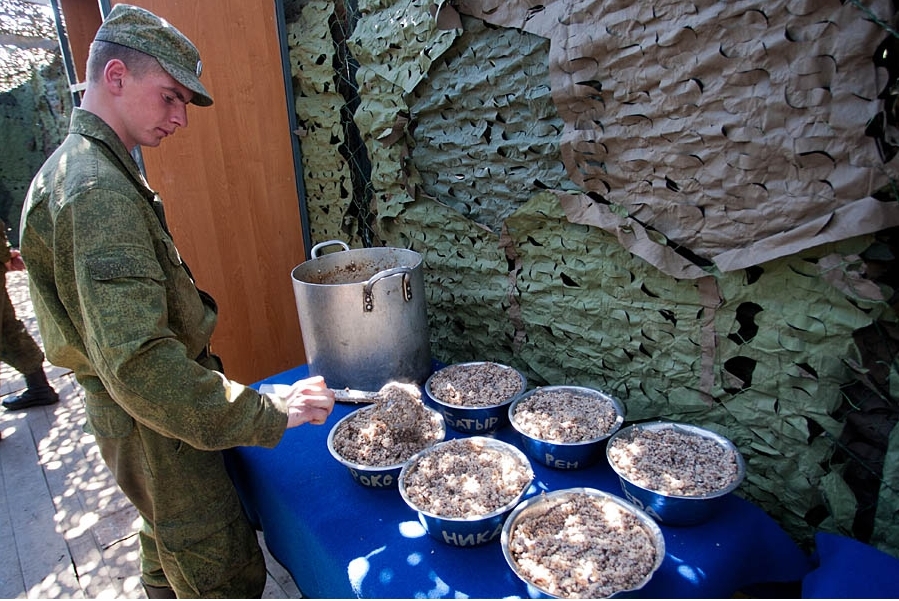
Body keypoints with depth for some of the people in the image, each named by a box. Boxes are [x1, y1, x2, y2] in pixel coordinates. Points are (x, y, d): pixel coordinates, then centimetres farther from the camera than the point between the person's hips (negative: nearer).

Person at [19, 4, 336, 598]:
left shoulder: (79, 166, 10)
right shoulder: (97, 190, -26)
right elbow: (137, 363, -34)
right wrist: (269, 412, -32)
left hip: (146, 412, 10)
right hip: (153, 423, -10)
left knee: (172, 552, 31)